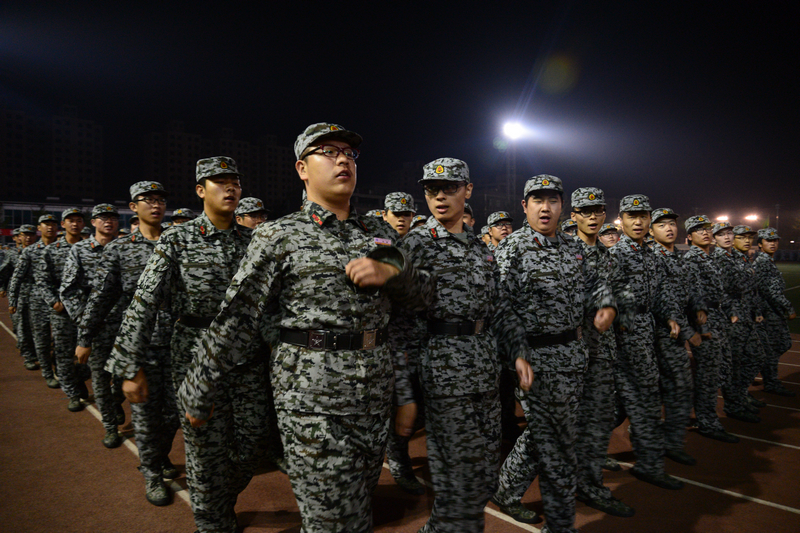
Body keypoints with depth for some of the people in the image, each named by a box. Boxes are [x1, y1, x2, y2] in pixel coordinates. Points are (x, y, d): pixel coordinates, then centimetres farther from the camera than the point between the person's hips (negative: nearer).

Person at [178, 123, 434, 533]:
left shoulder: (380, 233, 11)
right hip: (311, 394, -5)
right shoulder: (280, 236, -5)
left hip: (376, 392, 6)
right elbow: (234, 321, -6)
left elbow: (422, 296, 14)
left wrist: (391, 271, -8)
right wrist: (196, 397, -1)